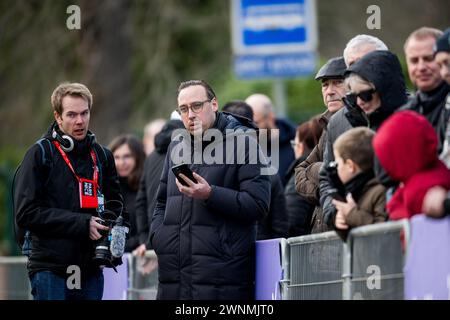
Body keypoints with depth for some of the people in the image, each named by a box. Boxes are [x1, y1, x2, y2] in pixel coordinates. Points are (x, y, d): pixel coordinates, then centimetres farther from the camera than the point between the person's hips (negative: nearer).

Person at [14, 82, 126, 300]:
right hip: (50, 271, -5)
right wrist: (81, 224, -15)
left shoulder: (101, 156, 14)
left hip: (91, 271, 5)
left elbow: (116, 206, 24)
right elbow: (26, 213, -10)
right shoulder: (40, 154, -2)